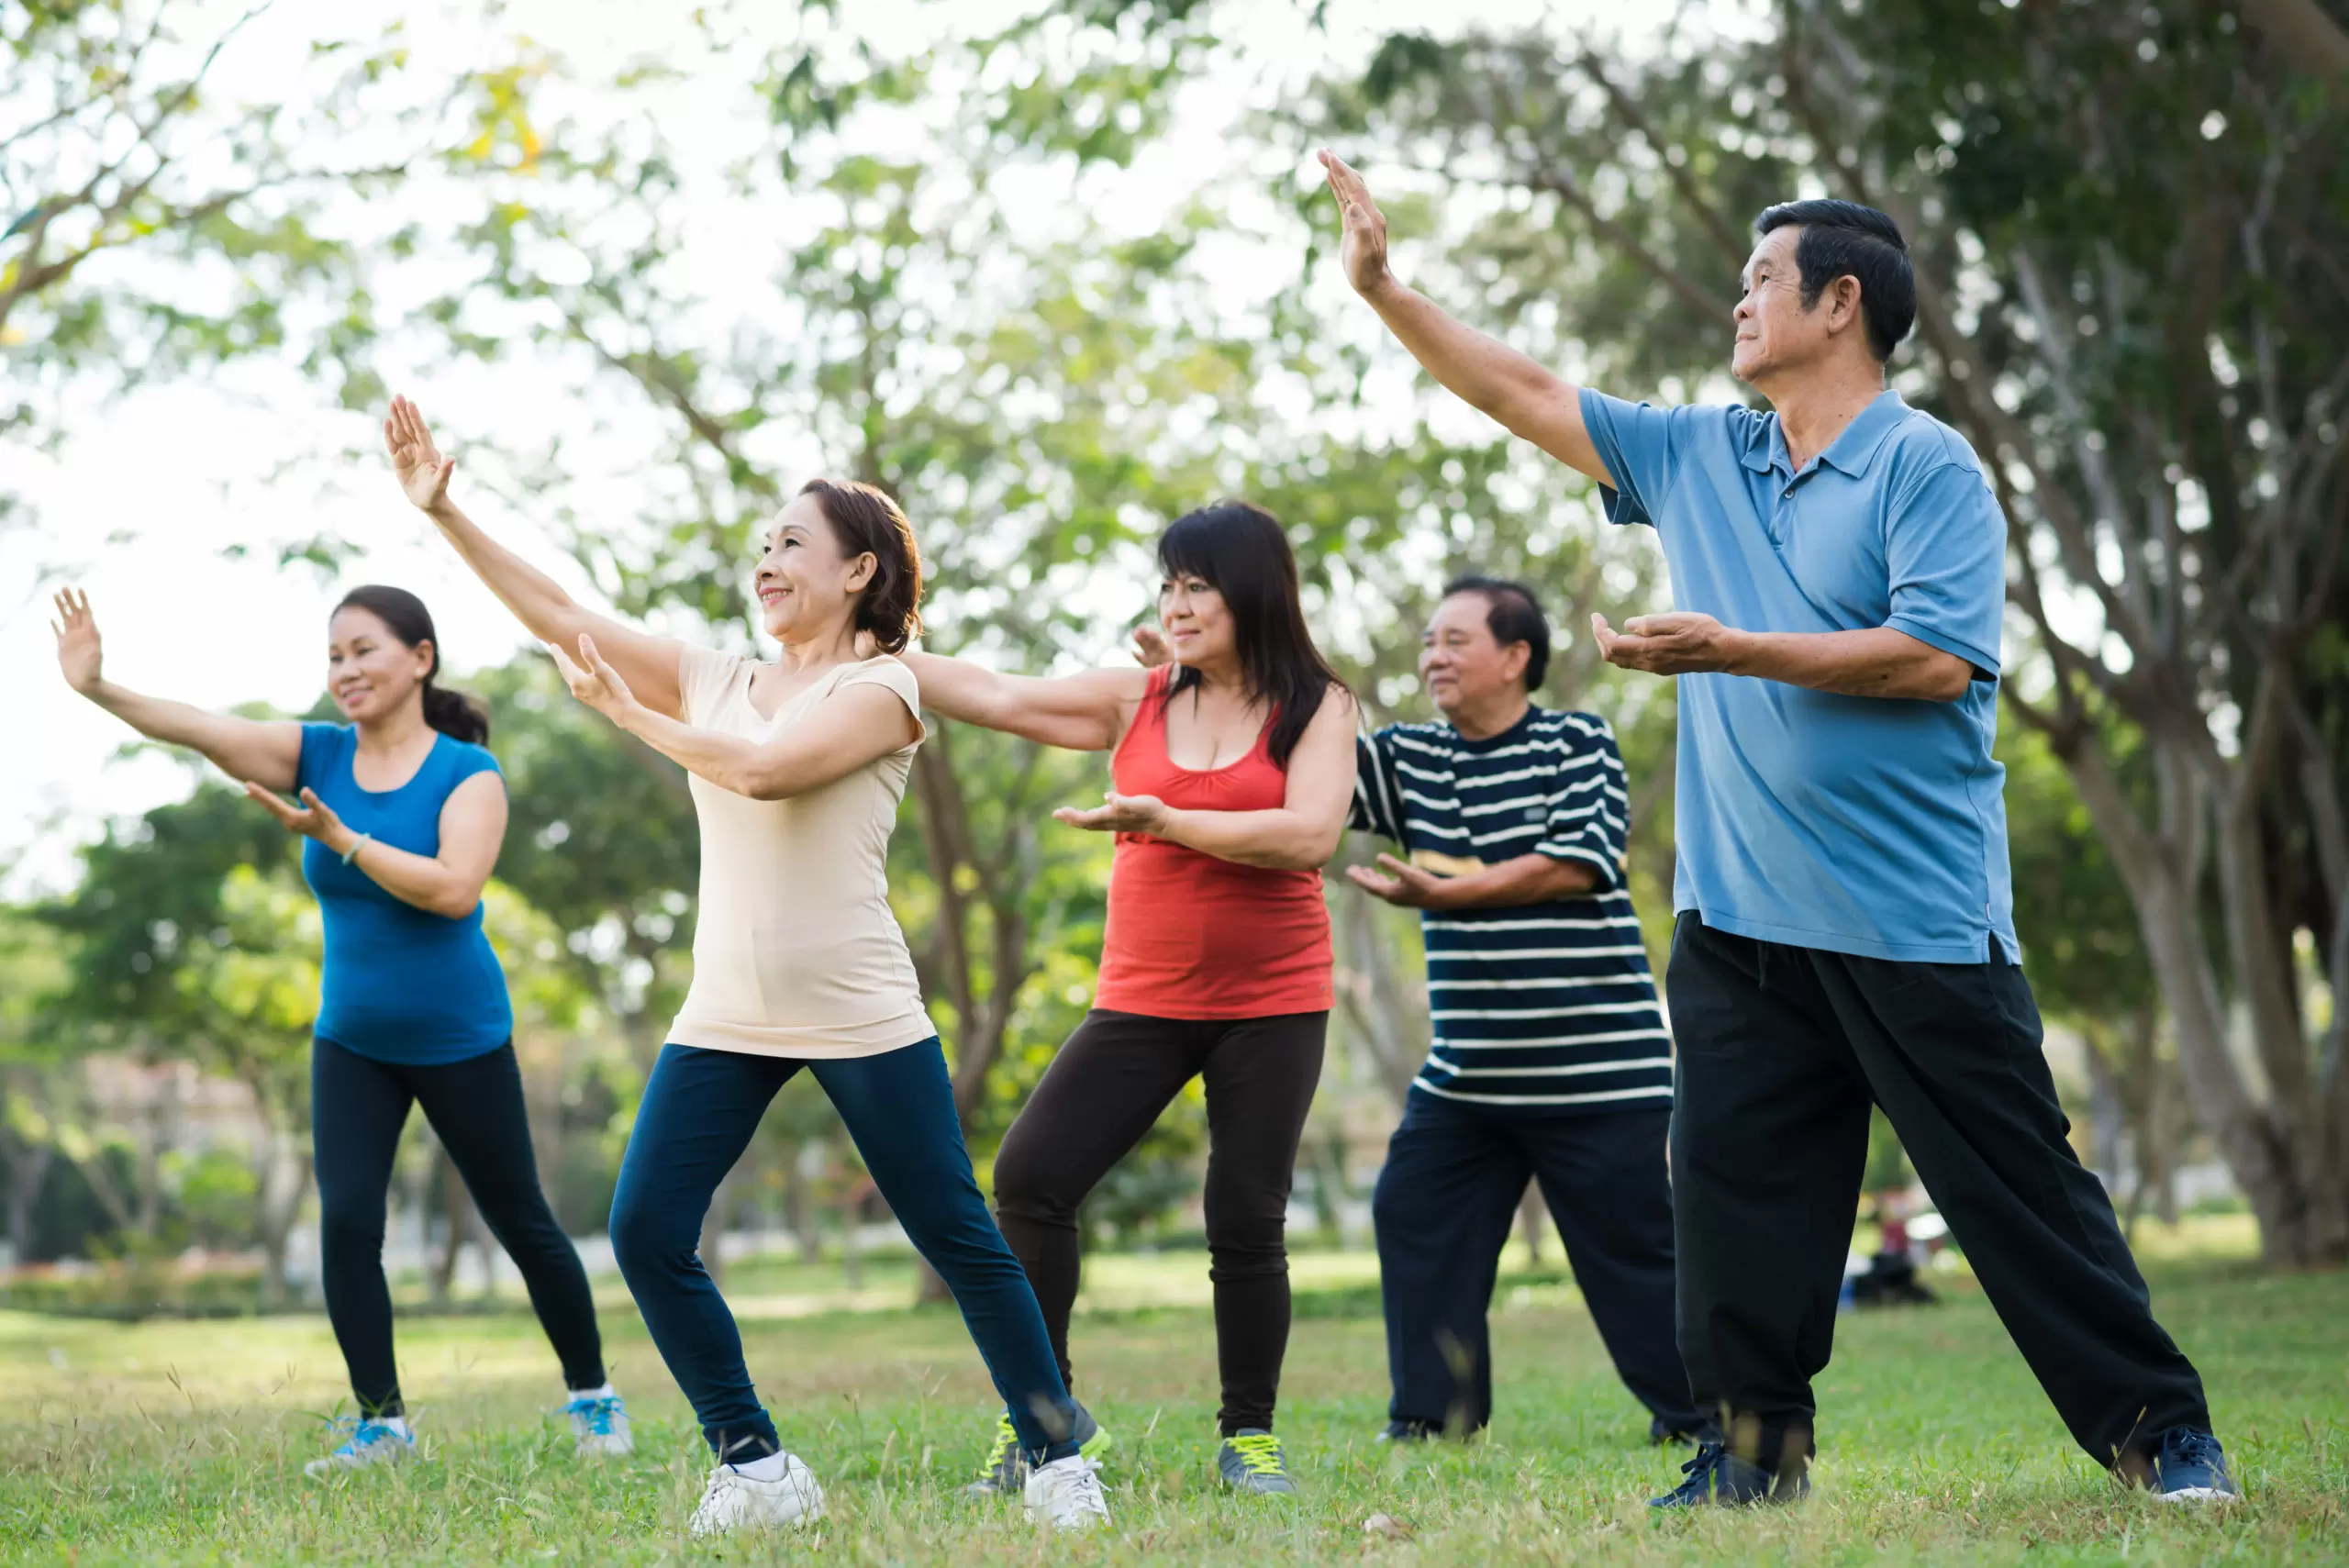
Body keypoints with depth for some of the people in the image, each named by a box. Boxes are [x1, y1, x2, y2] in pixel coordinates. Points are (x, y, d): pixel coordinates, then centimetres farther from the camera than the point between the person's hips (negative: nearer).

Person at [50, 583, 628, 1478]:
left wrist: (339, 838, -31)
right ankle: (380, 1422, 3)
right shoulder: (317, 756, -3)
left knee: (522, 1226, 8)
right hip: (351, 1041, 3)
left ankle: (593, 1399, 25)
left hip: (461, 1041, -3)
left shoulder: (468, 772, -13)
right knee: (345, 1221, -11)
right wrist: (101, 689, -33)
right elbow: (203, 730, -18)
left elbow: (455, 890, -28)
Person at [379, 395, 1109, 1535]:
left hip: (861, 1017, -5)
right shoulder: (712, 679, 12)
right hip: (724, 1018, 5)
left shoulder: (880, 691, -5)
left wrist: (628, 712, -12)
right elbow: (555, 612, 8)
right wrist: (442, 511, 0)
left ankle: (1054, 1459, 16)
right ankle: (757, 1470, 6)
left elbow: (765, 768, -21)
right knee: (645, 1233, -6)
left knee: (958, 1238, 1)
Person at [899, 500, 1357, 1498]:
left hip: (1271, 1009, -3)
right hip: (1142, 1001, 3)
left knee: (1247, 1221, -2)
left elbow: (1309, 836, -17)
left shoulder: (1317, 707, -2)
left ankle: (1248, 1436, 14)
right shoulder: (1136, 703, 5)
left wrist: (1164, 820, -20)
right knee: (1031, 1177, -8)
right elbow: (995, 699, 2)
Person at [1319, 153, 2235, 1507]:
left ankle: (2162, 1430, 9)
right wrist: (1384, 289, 16)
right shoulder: (1696, 458, 13)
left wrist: (1730, 653, -19)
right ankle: (1758, 1447, 15)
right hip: (1741, 922, 6)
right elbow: (1528, 395, 19)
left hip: (1918, 922, -6)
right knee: (1735, 1189, 4)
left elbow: (1936, 657, -18)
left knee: (2020, 1191, -2)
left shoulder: (1926, 467, -7)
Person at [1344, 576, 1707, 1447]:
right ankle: (1435, 1415, 10)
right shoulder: (1410, 758, 10)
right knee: (1413, 1214, 0)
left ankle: (1696, 1418, 12)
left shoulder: (1578, 744, -4)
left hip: (1595, 1072, -5)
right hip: (1466, 1074, 6)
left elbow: (1583, 862, -16)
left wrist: (1443, 893, -18)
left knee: (1632, 1244, -2)